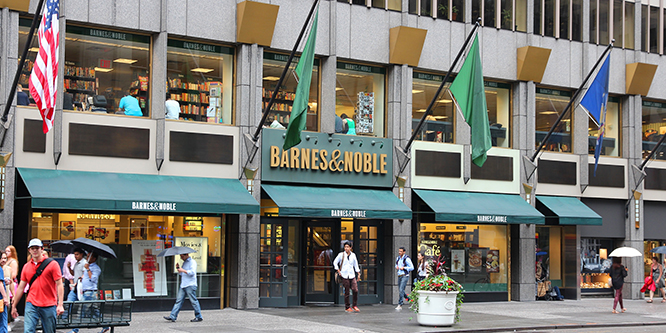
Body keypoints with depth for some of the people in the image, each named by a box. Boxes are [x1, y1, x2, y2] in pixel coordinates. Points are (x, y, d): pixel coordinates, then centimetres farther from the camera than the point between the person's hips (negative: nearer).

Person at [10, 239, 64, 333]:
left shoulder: (52, 264, -1)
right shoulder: (26, 266, 10)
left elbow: (59, 284, -5)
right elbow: (21, 287, 16)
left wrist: (60, 305, -14)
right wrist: (14, 306, 15)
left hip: (49, 305, -2)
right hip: (31, 304, 3)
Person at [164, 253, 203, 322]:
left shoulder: (192, 262, -5)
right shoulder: (184, 263, 21)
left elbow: (192, 272, -17)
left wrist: (183, 270, -18)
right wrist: (178, 268, 10)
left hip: (190, 285, -8)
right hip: (183, 285, 8)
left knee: (193, 301, -4)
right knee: (178, 300, 2)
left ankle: (199, 317, 5)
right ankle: (172, 316, -1)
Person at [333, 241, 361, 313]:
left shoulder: (353, 255, 8)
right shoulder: (341, 255, 0)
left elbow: (356, 265, 18)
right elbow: (335, 262, 8)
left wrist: (358, 272, 13)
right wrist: (338, 271, 1)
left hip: (352, 275, 2)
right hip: (344, 275, -2)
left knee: (355, 290, -9)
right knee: (346, 292, -3)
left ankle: (354, 305, 6)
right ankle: (347, 307, 8)